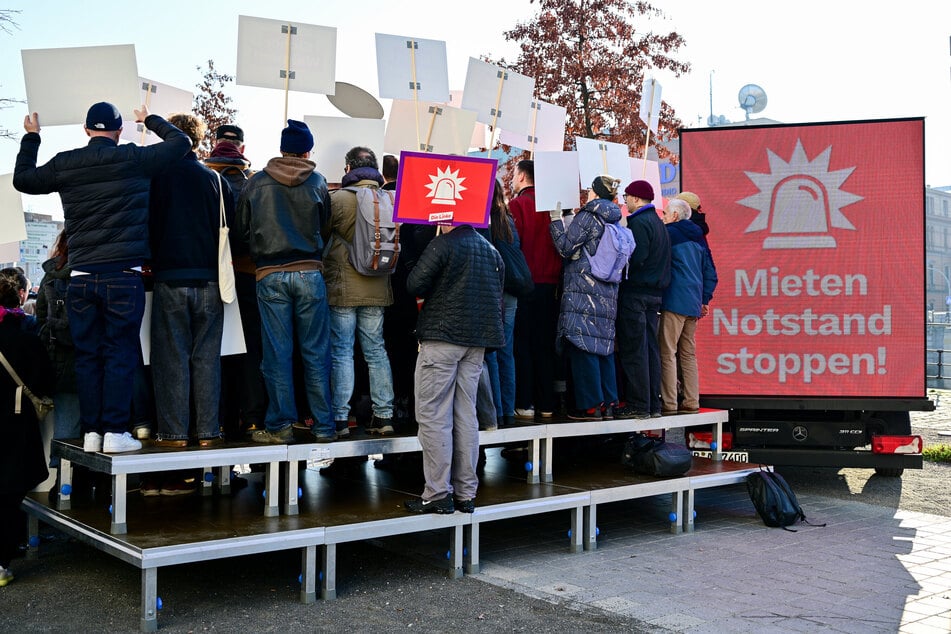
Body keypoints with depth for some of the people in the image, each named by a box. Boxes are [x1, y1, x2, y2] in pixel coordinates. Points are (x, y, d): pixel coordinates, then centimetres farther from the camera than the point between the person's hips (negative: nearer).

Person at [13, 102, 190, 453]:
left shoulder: (65, 164, 5)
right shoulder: (133, 159, -4)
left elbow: (22, 179, 22)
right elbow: (181, 141, 7)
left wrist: (30, 137, 34)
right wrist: (151, 120, 24)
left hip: (81, 276, 3)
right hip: (124, 275, -3)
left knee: (87, 355, 8)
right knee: (120, 354, 1)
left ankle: (91, 432, 12)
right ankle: (115, 431, 0)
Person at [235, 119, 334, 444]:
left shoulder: (256, 183, 2)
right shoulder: (317, 182, 2)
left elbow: (240, 231, 6)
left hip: (270, 275, 0)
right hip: (309, 273, 0)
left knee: (277, 354, 3)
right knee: (316, 353, 6)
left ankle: (280, 426, 7)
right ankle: (324, 426, 10)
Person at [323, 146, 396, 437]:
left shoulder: (338, 198, -10)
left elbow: (320, 236, 1)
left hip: (343, 287, -4)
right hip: (377, 289, 4)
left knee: (341, 352, 2)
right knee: (376, 350, 11)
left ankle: (339, 418, 2)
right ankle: (384, 415, 12)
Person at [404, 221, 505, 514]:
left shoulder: (443, 244, -8)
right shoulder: (491, 250, 14)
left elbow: (415, 284, -13)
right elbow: (498, 297, 18)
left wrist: (434, 293, 8)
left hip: (442, 336, -7)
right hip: (477, 341, 7)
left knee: (433, 415, -2)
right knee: (466, 415, 10)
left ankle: (437, 494, -2)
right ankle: (466, 494, 13)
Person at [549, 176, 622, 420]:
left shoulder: (587, 217, -8)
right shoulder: (613, 220, 14)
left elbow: (566, 247, -8)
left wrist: (556, 219, 0)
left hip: (583, 292, -7)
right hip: (607, 295, 8)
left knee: (583, 347, -5)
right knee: (604, 346, 11)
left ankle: (590, 405, -5)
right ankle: (608, 403, 13)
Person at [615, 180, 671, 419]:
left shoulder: (638, 222, -12)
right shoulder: (658, 222, 17)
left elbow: (635, 258, -20)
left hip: (635, 292, -9)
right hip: (655, 292, 9)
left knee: (633, 350, -6)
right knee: (650, 348, 10)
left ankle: (638, 405, -6)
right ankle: (653, 404, 13)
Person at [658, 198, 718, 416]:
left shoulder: (669, 233, -3)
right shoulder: (698, 237, 17)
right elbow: (710, 273, 17)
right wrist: (704, 300, 18)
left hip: (674, 302, -7)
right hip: (694, 304, 7)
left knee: (667, 353, -6)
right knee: (688, 354, 12)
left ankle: (669, 404, -9)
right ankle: (691, 403, 13)